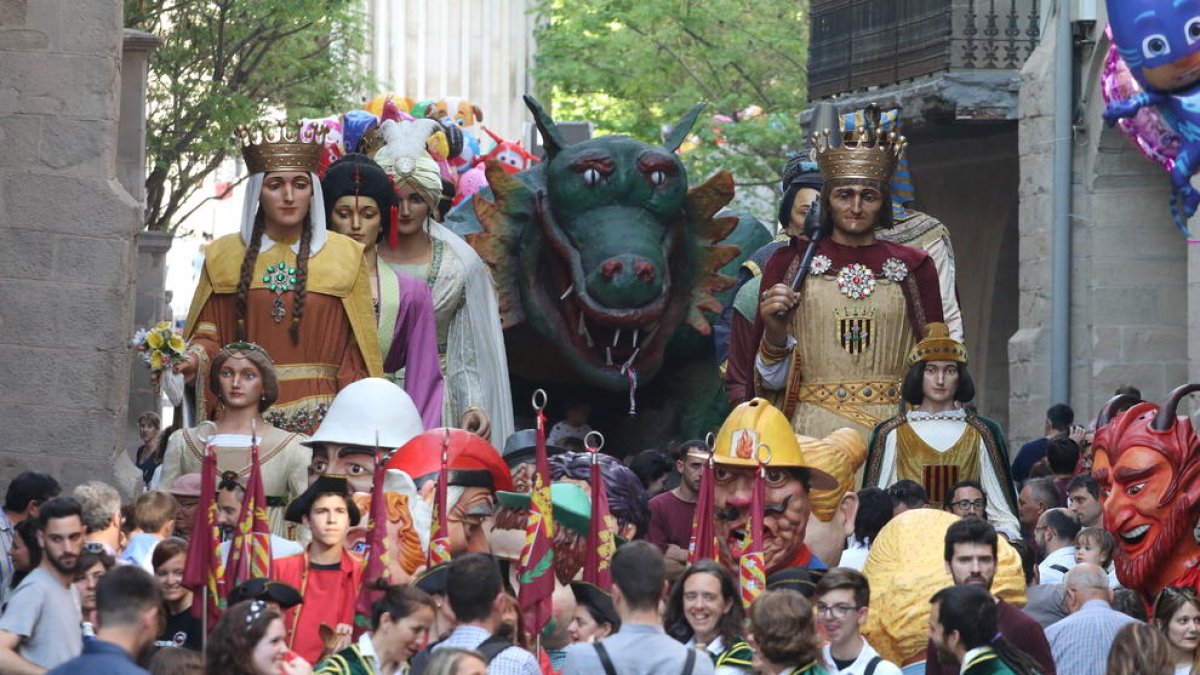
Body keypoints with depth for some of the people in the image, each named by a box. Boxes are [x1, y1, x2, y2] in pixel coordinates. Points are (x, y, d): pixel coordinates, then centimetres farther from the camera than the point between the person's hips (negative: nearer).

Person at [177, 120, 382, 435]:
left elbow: (356, 356, 5)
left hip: (318, 420, -1)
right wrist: (195, 359, -10)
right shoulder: (224, 255, 11)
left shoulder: (345, 257, 7)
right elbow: (209, 335, 12)